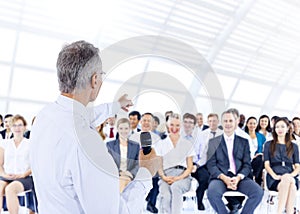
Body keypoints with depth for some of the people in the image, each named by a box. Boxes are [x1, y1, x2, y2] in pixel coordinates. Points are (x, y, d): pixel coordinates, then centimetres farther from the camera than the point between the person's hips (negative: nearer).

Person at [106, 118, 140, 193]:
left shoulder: (136, 145, 14)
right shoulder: (109, 144, 10)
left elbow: (138, 163, 8)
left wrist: (131, 173, -10)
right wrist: (119, 173, -10)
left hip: (130, 179, 1)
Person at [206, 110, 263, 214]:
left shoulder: (244, 142, 15)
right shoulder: (213, 142, 11)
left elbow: (247, 165, 8)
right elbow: (211, 165, 2)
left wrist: (238, 177, -13)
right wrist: (224, 178, -15)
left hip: (239, 177, 2)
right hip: (220, 177, -2)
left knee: (258, 192, -25)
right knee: (212, 192, -33)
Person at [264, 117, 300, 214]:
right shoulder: (268, 144, 17)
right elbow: (267, 164, 7)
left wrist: (292, 175, -9)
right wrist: (275, 176, -13)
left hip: (290, 178, 1)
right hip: (274, 179, -1)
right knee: (288, 181, -38)